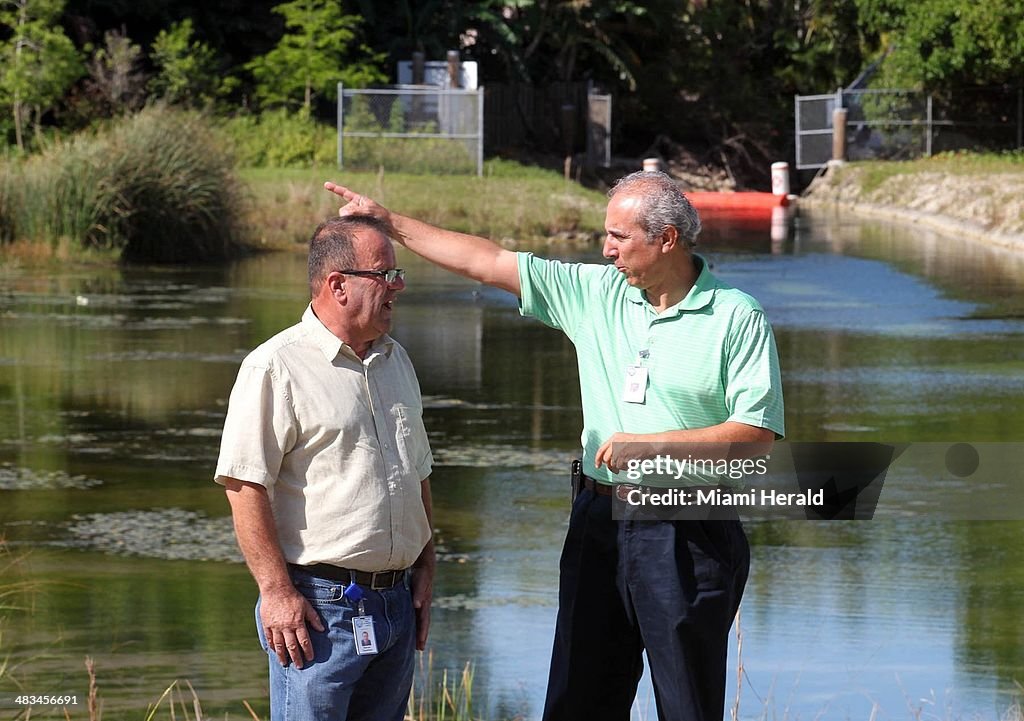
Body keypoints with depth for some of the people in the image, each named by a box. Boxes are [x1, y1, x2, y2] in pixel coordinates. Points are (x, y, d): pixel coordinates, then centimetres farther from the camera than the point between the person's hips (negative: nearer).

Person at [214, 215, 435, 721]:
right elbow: (245, 487, -15)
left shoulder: (396, 361, 16)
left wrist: (424, 568, 18)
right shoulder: (276, 368, -10)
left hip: (396, 602, 7)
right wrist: (276, 591, -18)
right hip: (318, 606, -7)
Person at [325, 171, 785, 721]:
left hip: (687, 536, -5)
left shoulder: (739, 318, -7)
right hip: (599, 521, 5)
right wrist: (390, 223, 7)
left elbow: (757, 433, -12)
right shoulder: (598, 292, 7)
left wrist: (650, 444, -16)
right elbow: (486, 263, 9)